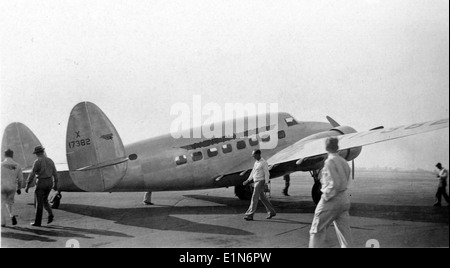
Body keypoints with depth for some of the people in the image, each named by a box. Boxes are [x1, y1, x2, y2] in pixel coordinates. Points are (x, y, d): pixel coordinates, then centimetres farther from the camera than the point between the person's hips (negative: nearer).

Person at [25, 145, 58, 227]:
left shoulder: (37, 162, -13)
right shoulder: (50, 160, 6)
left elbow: (32, 175, -15)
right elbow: (55, 173, 10)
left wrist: (27, 186, -8)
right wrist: (56, 184, 19)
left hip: (41, 183, -6)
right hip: (49, 183, 6)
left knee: (39, 203, 3)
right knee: (44, 200, 22)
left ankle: (37, 222, 7)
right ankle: (50, 214, 4)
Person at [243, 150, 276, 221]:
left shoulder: (264, 163, -12)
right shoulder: (256, 162, 15)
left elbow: (266, 173, -16)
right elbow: (253, 172, 21)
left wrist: (266, 182, -26)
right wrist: (248, 180, 19)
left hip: (260, 182, -9)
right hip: (256, 182, 9)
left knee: (254, 198, -11)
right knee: (262, 198, 13)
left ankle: (250, 215, -11)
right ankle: (272, 212, 23)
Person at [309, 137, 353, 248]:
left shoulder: (330, 162, -15)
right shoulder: (344, 162, 9)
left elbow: (335, 184, -22)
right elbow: (345, 181, 14)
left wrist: (326, 197, -13)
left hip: (331, 201, -7)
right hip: (345, 200, 7)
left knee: (317, 231, 3)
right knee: (345, 232, 10)